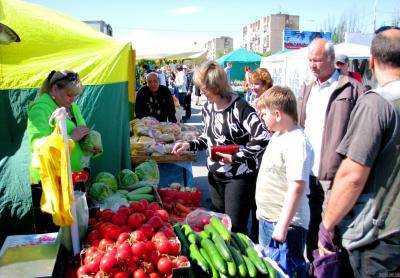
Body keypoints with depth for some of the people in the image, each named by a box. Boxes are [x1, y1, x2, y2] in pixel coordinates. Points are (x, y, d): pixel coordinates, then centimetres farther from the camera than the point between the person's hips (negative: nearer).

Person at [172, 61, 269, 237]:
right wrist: (189, 145, 1)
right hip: (215, 175, 8)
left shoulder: (239, 108, -19)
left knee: (235, 228, -1)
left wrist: (235, 157, -23)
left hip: (240, 176, -7)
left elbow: (263, 138, -26)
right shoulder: (208, 107, 5)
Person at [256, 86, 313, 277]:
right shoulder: (277, 135, 7)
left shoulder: (297, 143, -23)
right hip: (267, 218, 10)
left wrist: (283, 225, -26)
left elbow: (297, 188, -27)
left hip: (286, 223, -10)